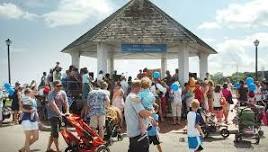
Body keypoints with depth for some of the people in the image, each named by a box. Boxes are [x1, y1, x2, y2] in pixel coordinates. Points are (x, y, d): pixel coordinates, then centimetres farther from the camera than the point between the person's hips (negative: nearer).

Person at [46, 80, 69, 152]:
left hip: (59, 116, 7)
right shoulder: (51, 94, -12)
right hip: (52, 115, -7)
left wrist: (67, 112, -10)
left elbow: (66, 103, 5)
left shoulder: (63, 93, 8)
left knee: (53, 133, 14)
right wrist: (60, 113, -34)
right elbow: (53, 104, -25)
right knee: (55, 133, -11)